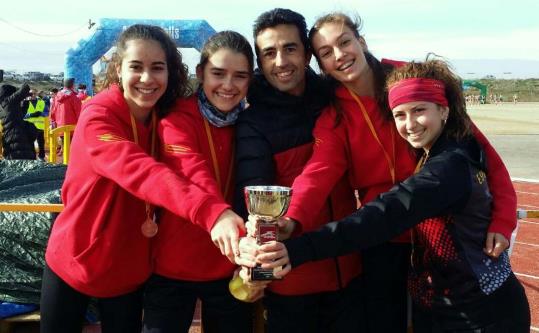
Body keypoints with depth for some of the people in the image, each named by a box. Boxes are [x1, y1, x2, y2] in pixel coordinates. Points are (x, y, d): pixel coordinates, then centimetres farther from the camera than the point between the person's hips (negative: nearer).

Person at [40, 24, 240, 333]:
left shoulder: (167, 119, -5)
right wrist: (211, 211, -55)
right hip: (74, 262, -4)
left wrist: (154, 215, -18)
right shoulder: (98, 117, -23)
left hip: (130, 270, 4)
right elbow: (142, 172, -41)